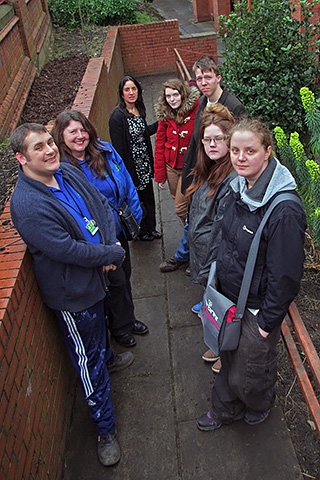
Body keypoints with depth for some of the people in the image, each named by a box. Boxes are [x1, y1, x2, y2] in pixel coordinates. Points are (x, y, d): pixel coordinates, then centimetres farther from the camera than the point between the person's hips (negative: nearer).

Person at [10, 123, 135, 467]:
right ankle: (105, 429, 29)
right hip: (71, 295, -8)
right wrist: (112, 254, -19)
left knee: (99, 325, 35)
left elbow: (102, 206, 3)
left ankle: (107, 358, 67)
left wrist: (112, 243, -14)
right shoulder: (26, 204, -29)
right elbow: (65, 249, -31)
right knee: (88, 361, 9)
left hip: (96, 275, 8)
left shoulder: (68, 173, -4)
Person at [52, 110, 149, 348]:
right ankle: (120, 326, 35)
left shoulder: (105, 150, -4)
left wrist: (134, 213, 2)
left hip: (119, 228, 6)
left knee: (125, 274, 21)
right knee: (116, 280, 8)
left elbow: (127, 183, 5)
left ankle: (128, 318, 45)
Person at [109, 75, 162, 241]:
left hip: (144, 163, 7)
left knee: (149, 196, 17)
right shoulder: (117, 116, -20)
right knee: (136, 199, 9)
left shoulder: (139, 110, 4)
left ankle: (151, 228, 37)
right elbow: (118, 148, -19)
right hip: (131, 166, -7)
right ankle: (141, 231, 31)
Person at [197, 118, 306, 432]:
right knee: (228, 358, 26)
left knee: (248, 373, 17)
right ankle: (225, 410, 53)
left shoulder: (285, 211, -30)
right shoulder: (239, 188, -5)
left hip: (257, 308, -6)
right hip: (228, 297, 7)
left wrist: (267, 321, -15)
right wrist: (217, 282, 14)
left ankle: (260, 405, 53)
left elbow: (286, 276, -23)